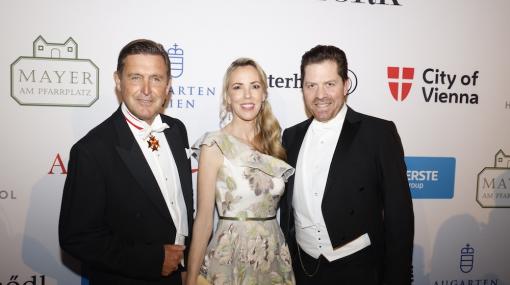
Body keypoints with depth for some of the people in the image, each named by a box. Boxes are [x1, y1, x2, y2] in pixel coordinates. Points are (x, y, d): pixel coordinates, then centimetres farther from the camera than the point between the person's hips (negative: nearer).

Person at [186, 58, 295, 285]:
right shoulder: (214, 146, -12)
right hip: (231, 255, -4)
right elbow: (203, 219, -10)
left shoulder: (273, 142, 3)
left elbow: (274, 204, 10)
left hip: (275, 255, 5)